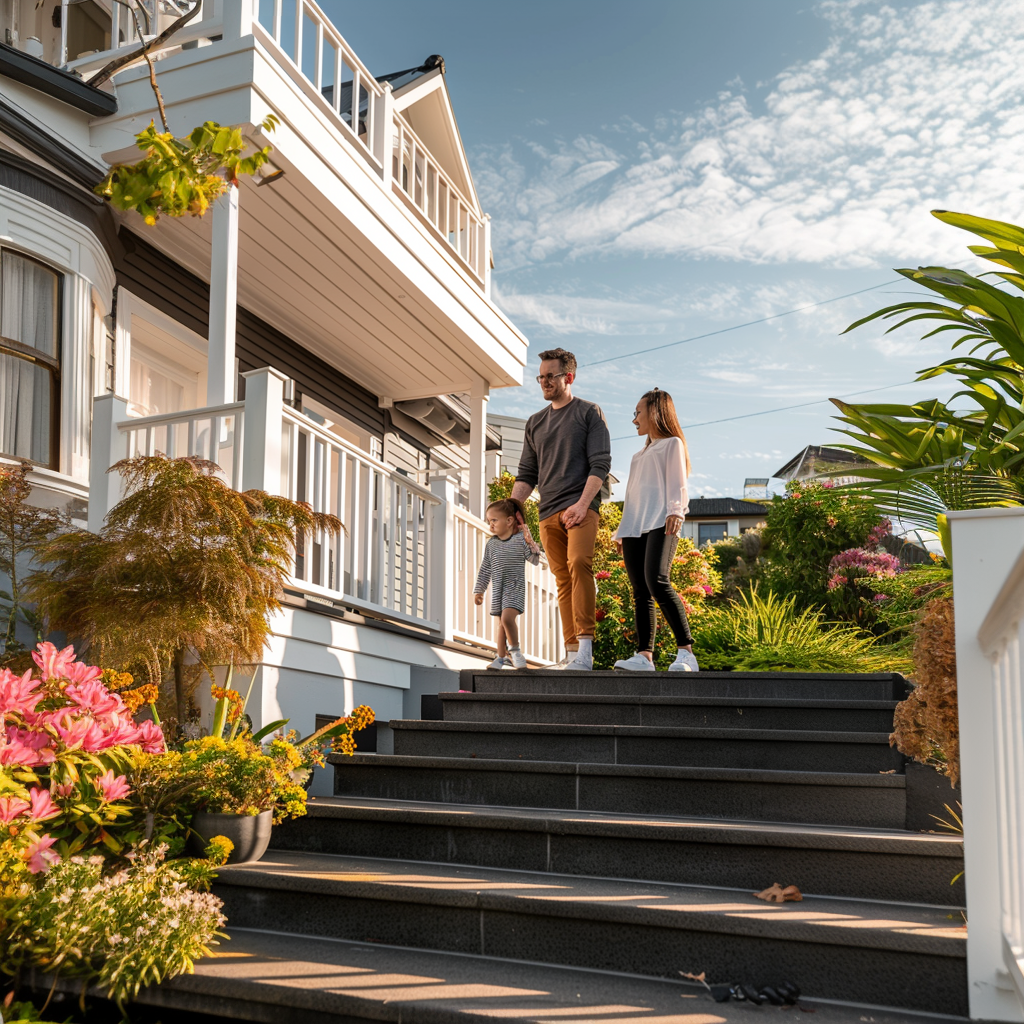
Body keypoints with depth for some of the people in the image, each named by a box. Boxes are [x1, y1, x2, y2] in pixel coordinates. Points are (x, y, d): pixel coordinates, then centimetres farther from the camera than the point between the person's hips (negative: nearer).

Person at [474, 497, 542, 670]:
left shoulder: (521, 539, -6)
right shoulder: (491, 544, 6)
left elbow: (534, 560, -7)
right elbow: (485, 569, 11)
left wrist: (530, 544, -23)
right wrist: (478, 590, 9)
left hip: (515, 587, -4)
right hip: (497, 589, 4)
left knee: (507, 618, -22)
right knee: (501, 623, 10)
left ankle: (515, 649, -2)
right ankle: (502, 657, 24)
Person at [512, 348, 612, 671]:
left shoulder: (589, 413, 6)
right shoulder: (535, 422, 21)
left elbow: (600, 464, -2)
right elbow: (527, 474, 22)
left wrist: (582, 504, -15)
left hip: (581, 508, -5)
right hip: (548, 513, 5)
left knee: (579, 563, -25)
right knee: (564, 581, 2)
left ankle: (585, 647, -28)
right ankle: (572, 653, 3)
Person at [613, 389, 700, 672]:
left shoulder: (672, 444, 12)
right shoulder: (639, 456, 33)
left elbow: (676, 482, -2)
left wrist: (675, 511, -19)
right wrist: (621, 531, 22)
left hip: (660, 524, -7)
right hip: (634, 528, 8)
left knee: (657, 582, -25)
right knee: (641, 592, -3)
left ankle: (686, 652, -26)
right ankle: (644, 656, -8)